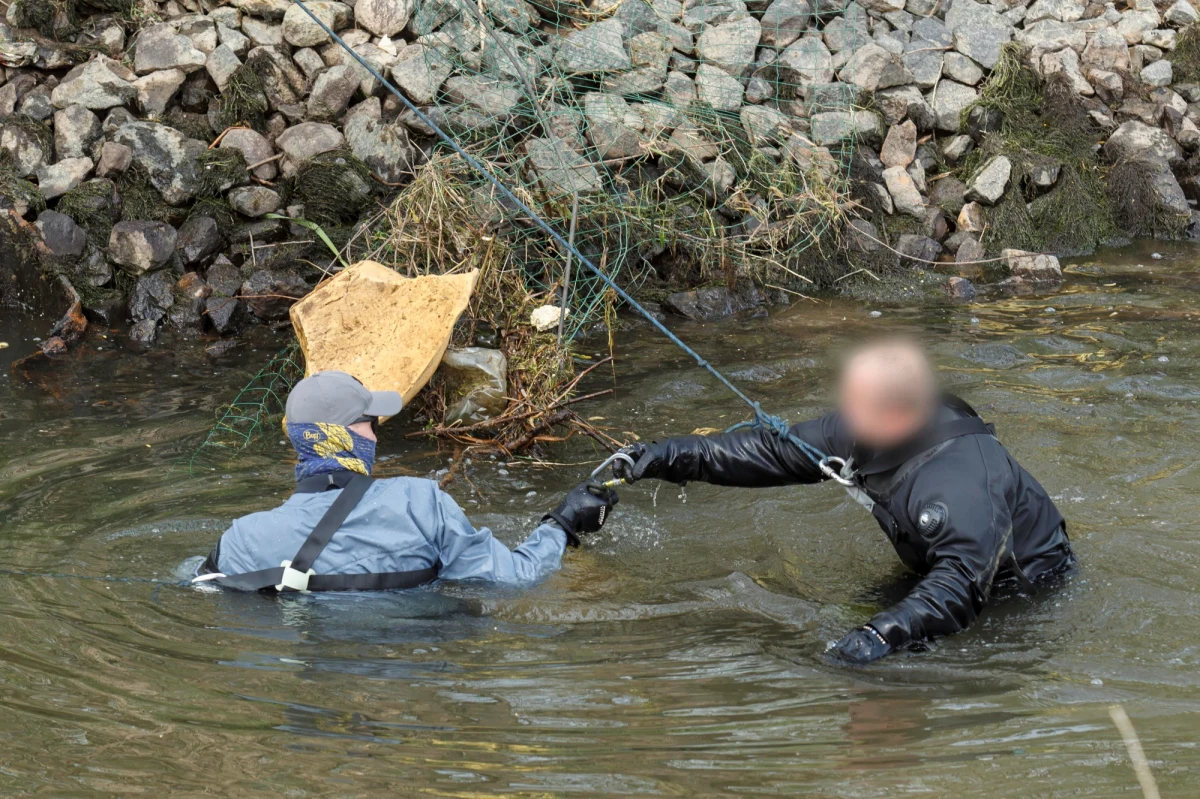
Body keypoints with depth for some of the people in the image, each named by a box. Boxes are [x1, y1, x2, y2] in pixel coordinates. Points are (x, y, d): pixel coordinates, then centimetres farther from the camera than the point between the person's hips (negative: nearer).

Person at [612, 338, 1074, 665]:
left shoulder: (961, 483, -41)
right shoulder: (861, 432, -14)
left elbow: (962, 583, -51)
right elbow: (776, 452, -4)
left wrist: (885, 634, -64)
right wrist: (675, 457, -9)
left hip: (1028, 587, -7)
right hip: (941, 568, 7)